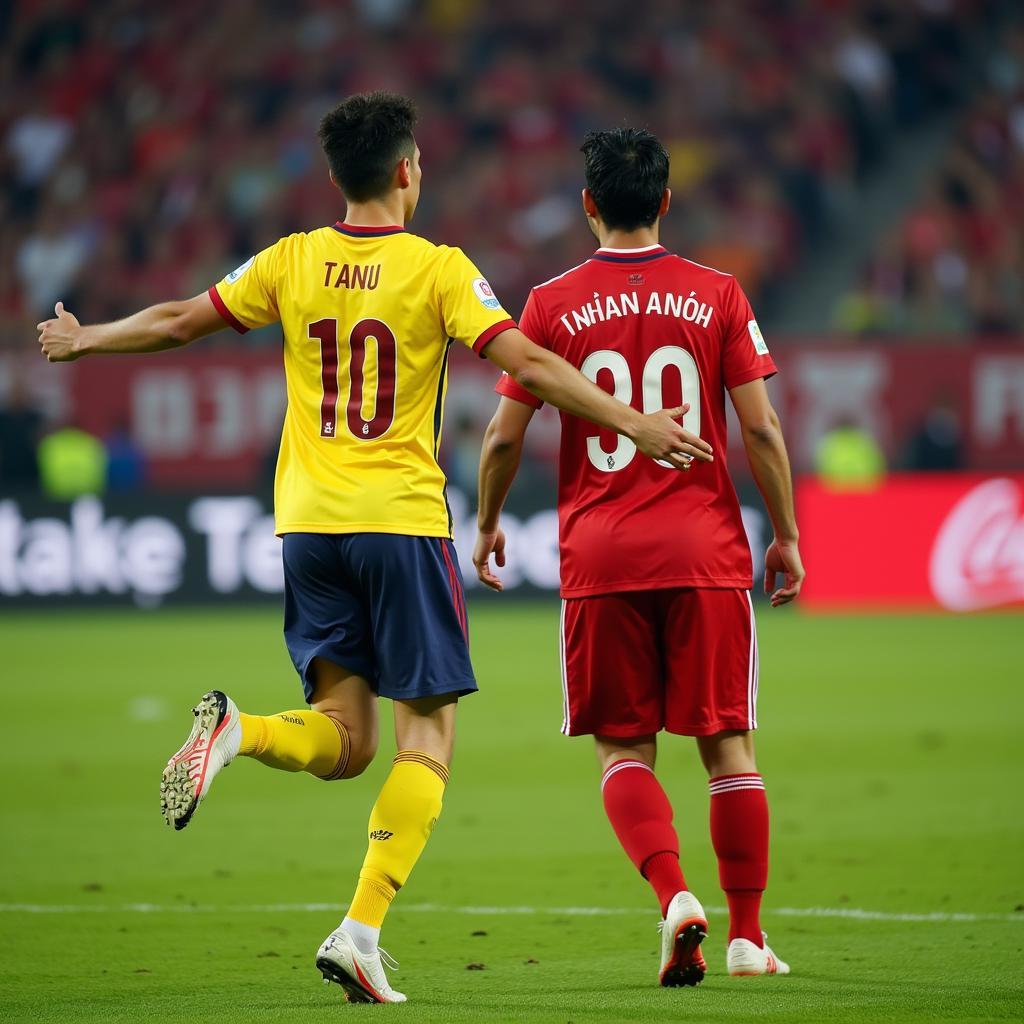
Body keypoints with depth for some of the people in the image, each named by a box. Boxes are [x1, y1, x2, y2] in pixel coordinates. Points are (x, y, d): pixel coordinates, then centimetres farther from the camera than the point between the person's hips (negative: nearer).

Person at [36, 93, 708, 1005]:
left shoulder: (291, 263, 6)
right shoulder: (438, 270, -5)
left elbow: (180, 322, 15)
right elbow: (527, 364, -14)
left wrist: (86, 340, 32)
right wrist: (632, 424, -10)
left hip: (308, 521, 4)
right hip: (403, 519, -4)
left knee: (343, 740, 10)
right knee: (428, 738, 3)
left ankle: (235, 730, -21)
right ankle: (361, 930, -10)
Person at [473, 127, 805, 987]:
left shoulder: (553, 305, 1)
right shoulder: (717, 296, 1)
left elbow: (505, 436, 2)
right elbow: (761, 429, -3)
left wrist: (488, 525, 19)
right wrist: (786, 536, 7)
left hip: (599, 558, 0)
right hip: (706, 552, 0)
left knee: (624, 749, 6)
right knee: (729, 744, 7)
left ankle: (675, 895, -17)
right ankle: (748, 934, 7)